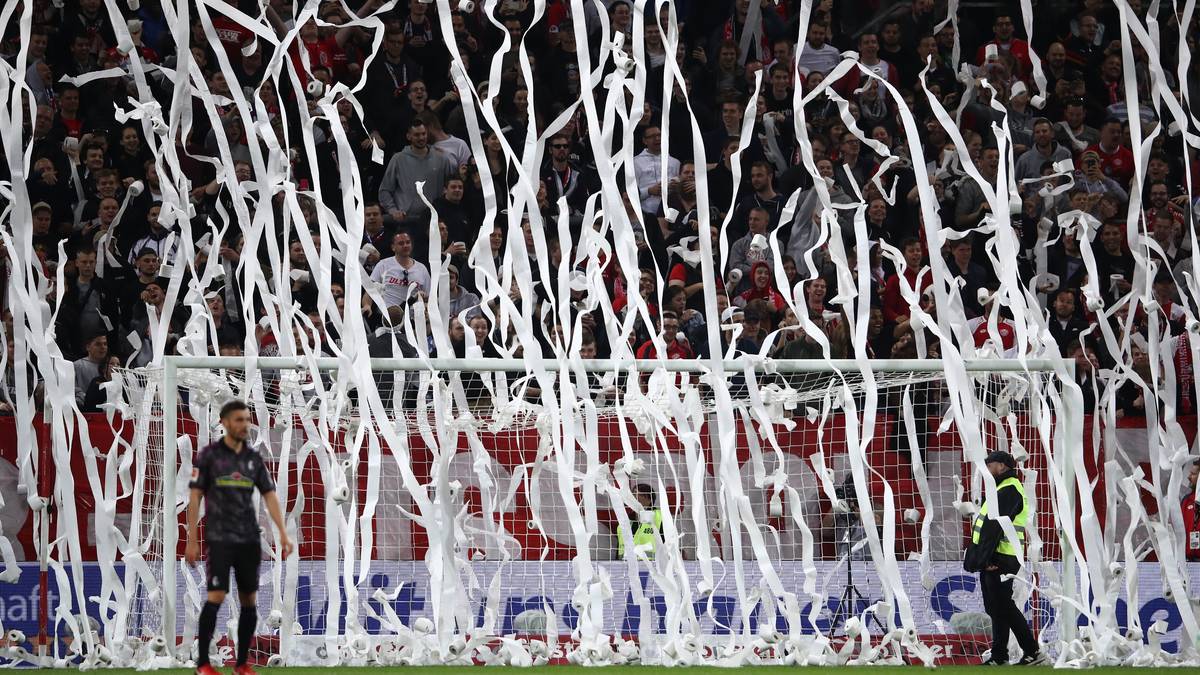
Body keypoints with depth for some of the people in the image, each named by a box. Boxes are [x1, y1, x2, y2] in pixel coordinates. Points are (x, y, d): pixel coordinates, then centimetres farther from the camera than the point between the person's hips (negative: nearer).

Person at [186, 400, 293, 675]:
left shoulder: (254, 458, 9)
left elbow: (270, 496, 7)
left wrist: (283, 534, -4)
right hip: (219, 539, -5)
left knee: (249, 601, 4)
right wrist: (192, 541, -7)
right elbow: (194, 498, -3)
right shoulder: (209, 454, -3)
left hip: (249, 539, 5)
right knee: (216, 597, -12)